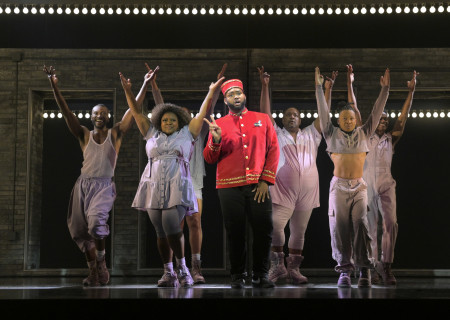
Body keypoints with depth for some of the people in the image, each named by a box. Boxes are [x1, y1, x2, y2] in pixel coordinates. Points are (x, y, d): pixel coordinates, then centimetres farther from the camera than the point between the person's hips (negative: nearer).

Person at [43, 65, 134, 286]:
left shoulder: (115, 134, 7)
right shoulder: (84, 135, 9)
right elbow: (66, 112, 1)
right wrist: (54, 87, -9)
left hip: (104, 186, -3)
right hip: (84, 185, 3)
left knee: (96, 221, -26)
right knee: (82, 231, 2)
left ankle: (101, 263, -5)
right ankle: (93, 272, 17)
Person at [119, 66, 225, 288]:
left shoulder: (186, 134, 11)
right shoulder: (152, 134, 17)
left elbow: (202, 113, 6)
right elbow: (136, 112, 17)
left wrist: (212, 92, -2)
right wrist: (128, 91, 10)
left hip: (177, 188, -3)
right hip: (154, 187, 3)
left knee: (172, 229, -18)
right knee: (161, 232, 3)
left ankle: (182, 266, 0)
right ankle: (168, 273, 11)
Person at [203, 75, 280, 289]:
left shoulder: (262, 119, 10)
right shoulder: (219, 125, 9)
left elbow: (273, 151, 6)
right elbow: (209, 159, 7)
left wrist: (265, 181, -4)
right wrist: (216, 140, -13)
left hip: (258, 186, 0)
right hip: (229, 188, 0)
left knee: (264, 231, -1)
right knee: (235, 234, 3)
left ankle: (260, 275, 11)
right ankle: (237, 276, 14)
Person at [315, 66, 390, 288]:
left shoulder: (364, 133, 12)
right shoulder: (332, 134, 8)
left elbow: (376, 112, 9)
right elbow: (323, 111, 4)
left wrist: (385, 89, 4)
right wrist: (319, 87, -1)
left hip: (359, 186, 0)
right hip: (339, 186, 0)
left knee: (360, 225, -12)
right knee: (340, 227, -4)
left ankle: (364, 270, -12)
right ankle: (344, 271, -1)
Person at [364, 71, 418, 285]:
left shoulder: (390, 140, 12)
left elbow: (402, 118, 6)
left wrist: (411, 92, 1)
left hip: (386, 186, 1)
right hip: (367, 187, -1)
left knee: (391, 224, -14)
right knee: (371, 228, 1)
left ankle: (386, 266, -9)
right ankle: (373, 268, 5)